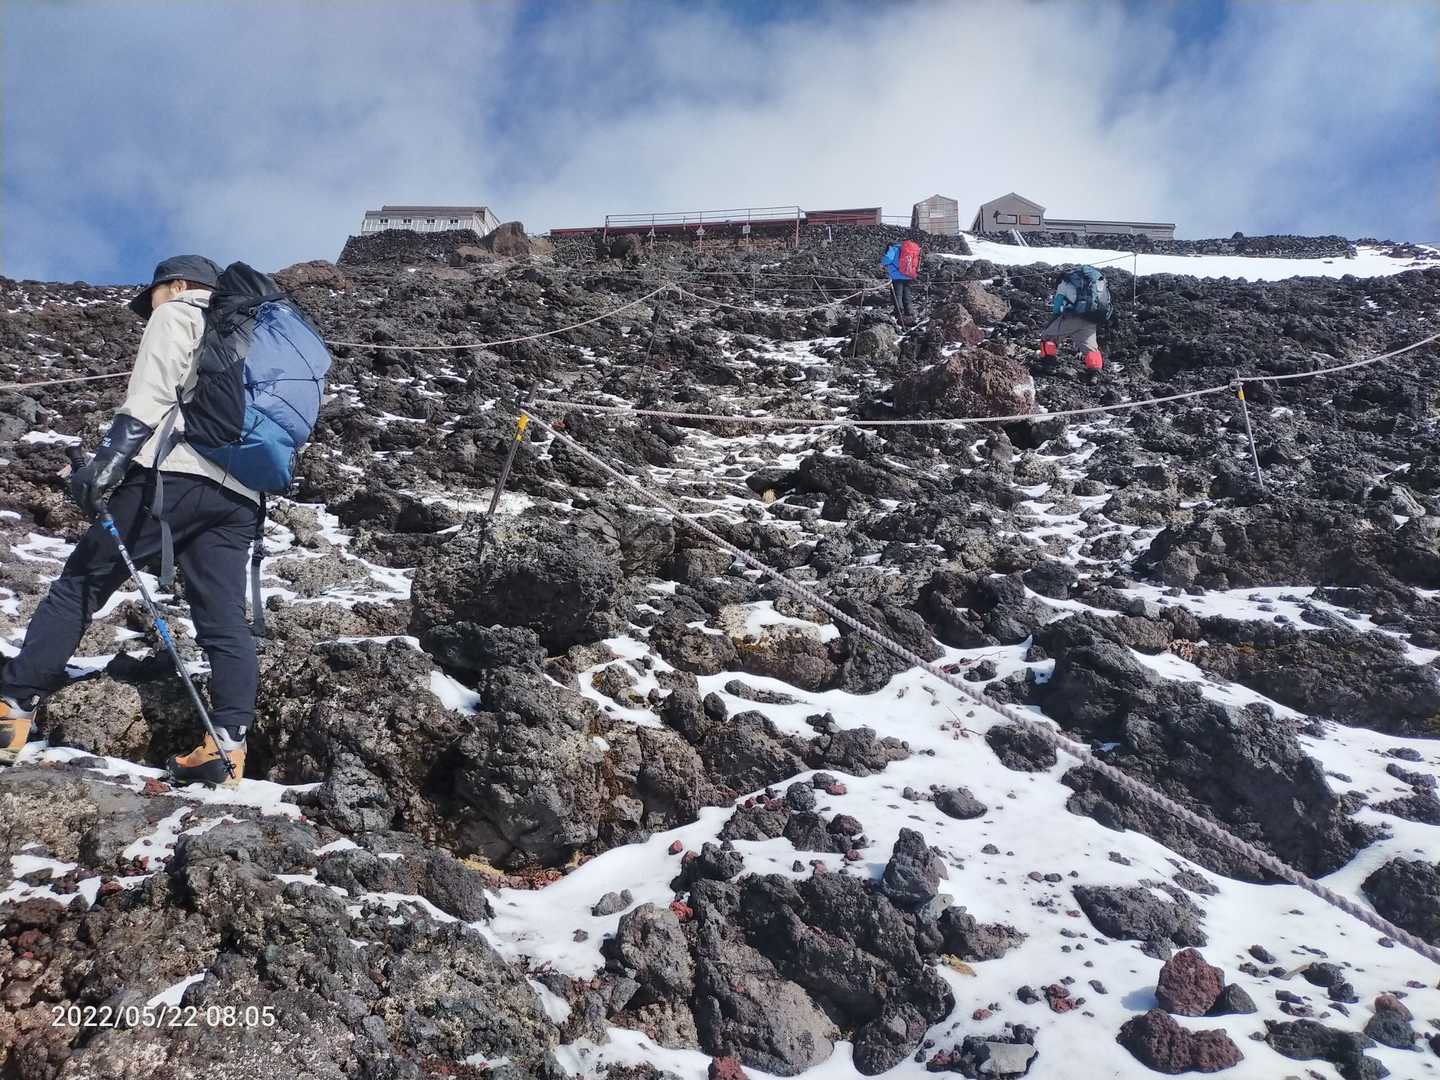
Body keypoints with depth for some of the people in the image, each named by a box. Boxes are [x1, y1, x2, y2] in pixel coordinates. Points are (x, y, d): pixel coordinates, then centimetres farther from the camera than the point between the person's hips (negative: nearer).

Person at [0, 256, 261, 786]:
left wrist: (105, 463, -16)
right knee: (225, 619, 0)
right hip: (239, 493, 6)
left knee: (80, 584, 1)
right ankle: (228, 742, -11)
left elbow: (150, 393, -7)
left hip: (175, 472, -6)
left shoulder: (178, 314, 11)